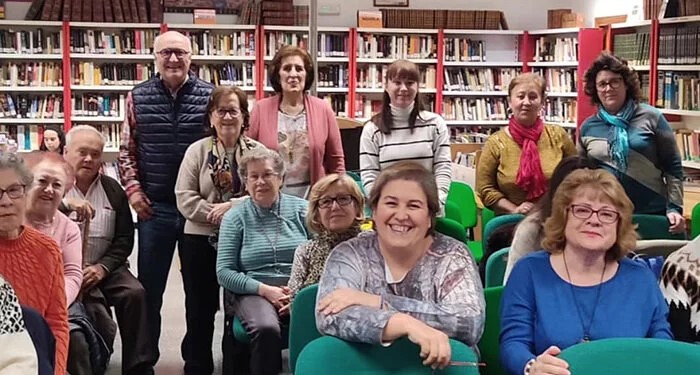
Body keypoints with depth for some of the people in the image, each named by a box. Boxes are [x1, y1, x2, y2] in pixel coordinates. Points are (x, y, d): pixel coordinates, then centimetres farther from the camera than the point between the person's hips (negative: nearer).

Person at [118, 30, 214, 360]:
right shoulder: (138, 97, 2)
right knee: (149, 286, 9)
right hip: (154, 206, 1)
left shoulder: (210, 95, -2)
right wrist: (133, 189, -3)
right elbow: (127, 149, 7)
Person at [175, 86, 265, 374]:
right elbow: (184, 197, -7)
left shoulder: (258, 151, 1)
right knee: (200, 307, 10)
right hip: (200, 240, 0)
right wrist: (214, 214, -18)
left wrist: (231, 206, -19)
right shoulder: (197, 150, 1)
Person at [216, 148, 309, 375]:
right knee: (266, 329, -35)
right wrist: (265, 290, -10)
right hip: (255, 292, -1)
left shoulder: (301, 209, 10)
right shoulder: (235, 217, 8)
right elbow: (224, 272, 3)